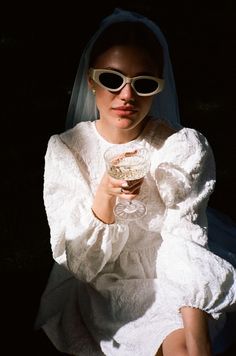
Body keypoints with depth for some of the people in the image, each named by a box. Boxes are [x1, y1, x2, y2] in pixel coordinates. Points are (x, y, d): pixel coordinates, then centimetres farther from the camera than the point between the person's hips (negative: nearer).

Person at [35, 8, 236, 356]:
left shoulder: (186, 148, -8)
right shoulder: (65, 150, -7)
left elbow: (186, 247, -13)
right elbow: (78, 263, -10)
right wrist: (105, 194, -28)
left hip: (167, 285, 1)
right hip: (93, 288, 0)